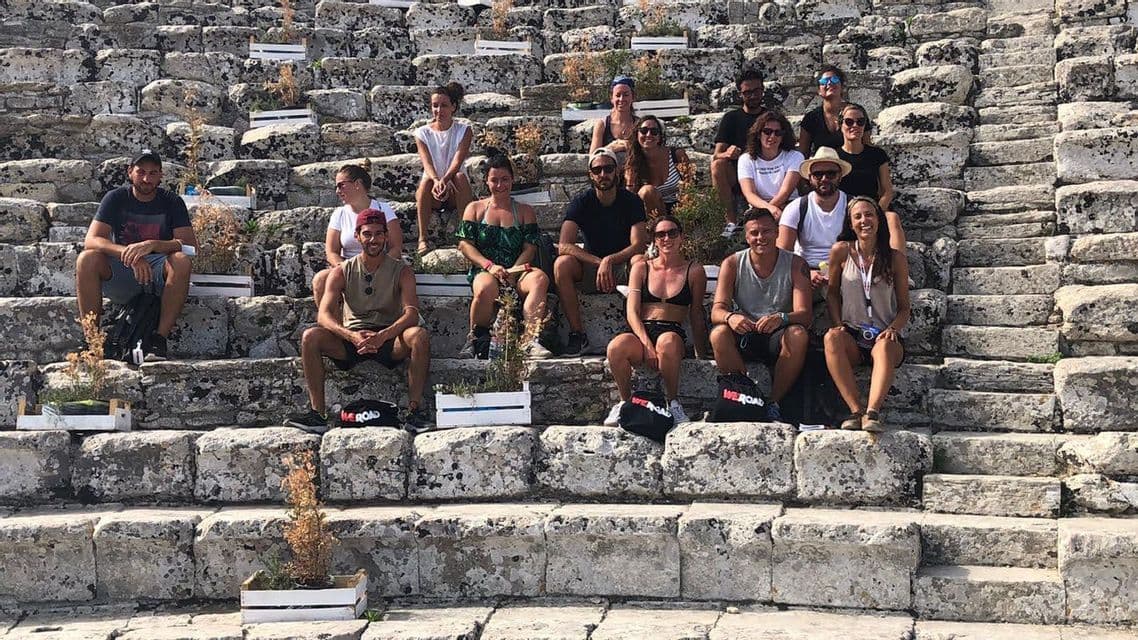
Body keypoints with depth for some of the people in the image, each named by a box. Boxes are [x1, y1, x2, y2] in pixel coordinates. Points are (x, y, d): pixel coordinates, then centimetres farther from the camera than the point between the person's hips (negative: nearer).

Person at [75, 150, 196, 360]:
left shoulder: (172, 203, 0)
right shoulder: (116, 198, 0)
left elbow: (191, 245, -12)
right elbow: (91, 240, -12)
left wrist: (153, 245, -30)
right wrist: (129, 254, -31)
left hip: (158, 272, -1)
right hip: (120, 273, 1)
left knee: (182, 261, -33)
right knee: (86, 259, -28)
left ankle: (160, 338, -31)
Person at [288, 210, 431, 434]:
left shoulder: (401, 271, 2)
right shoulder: (342, 272, 4)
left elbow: (412, 312, -14)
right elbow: (324, 314, -9)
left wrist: (383, 335, -34)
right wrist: (352, 336, -30)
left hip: (390, 339, -1)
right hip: (351, 338, 2)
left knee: (420, 336, -32)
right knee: (310, 337, -25)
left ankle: (414, 409, -29)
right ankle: (317, 413, -26)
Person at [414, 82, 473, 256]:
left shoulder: (463, 131, -1)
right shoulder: (423, 133, 1)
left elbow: (458, 160, -18)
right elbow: (427, 163, -16)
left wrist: (444, 180, -39)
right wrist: (437, 181, -40)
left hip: (454, 190, 0)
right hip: (432, 195, 0)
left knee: (460, 176, -32)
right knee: (427, 180, -33)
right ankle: (422, 238, -35)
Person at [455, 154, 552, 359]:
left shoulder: (525, 211, 18)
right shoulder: (475, 208, 17)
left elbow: (530, 248, 6)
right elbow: (465, 244, 5)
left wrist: (513, 271, -13)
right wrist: (490, 266, -12)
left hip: (517, 271, 1)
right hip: (484, 271, -1)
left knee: (540, 279, -34)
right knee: (486, 288, -39)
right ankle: (476, 339, -18)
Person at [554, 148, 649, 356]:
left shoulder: (631, 201, -6)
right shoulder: (582, 202, -5)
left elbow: (638, 245, -18)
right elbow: (564, 245, -19)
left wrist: (609, 261, -34)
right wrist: (600, 262, -30)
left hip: (624, 267, -1)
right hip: (590, 267, 1)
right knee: (562, 264, -29)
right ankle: (577, 334, -24)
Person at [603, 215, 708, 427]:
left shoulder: (694, 271, 13)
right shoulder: (641, 268, 15)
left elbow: (696, 316, 16)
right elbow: (631, 312, 5)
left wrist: (701, 354, 9)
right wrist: (647, 344, -13)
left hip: (672, 331, -1)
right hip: (640, 331, 2)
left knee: (667, 342, -41)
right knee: (616, 347, -35)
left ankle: (672, 402, -20)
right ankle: (625, 402, -11)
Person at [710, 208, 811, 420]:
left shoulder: (795, 264, -4)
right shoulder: (732, 264, -1)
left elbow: (805, 314, -14)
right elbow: (717, 310, -10)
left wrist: (781, 318, -39)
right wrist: (730, 317, -37)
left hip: (778, 338, 0)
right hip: (743, 337, 1)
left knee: (798, 335, -33)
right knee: (719, 333, -31)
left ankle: (774, 403, -19)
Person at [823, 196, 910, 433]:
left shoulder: (895, 258, 5)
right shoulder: (841, 251, 5)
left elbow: (904, 307, 8)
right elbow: (832, 293, 14)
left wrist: (893, 329, -12)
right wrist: (838, 325, -3)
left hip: (884, 336, -1)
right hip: (852, 337, 1)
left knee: (885, 345, -37)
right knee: (831, 338, -34)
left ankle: (872, 412, -54)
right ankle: (856, 410, -41)